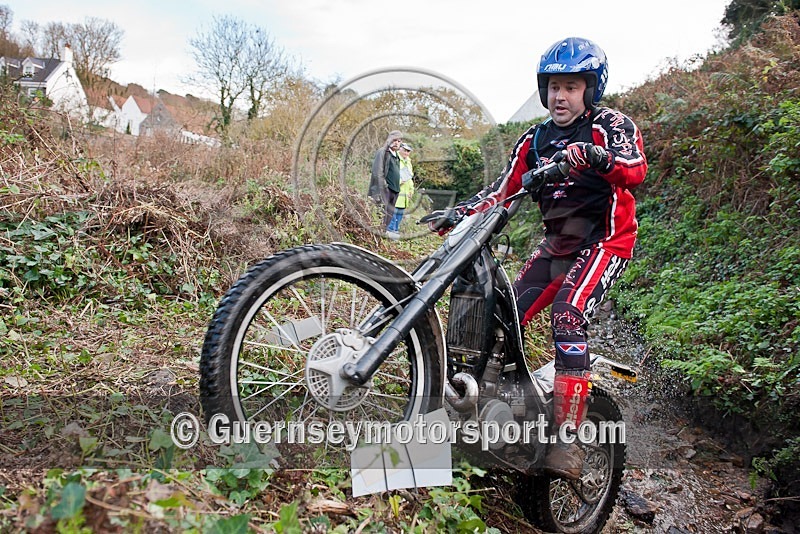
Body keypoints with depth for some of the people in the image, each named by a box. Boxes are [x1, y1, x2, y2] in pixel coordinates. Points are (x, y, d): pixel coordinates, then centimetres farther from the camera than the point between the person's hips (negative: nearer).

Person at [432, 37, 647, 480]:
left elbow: (636, 170, -21)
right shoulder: (534, 140, 14)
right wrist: (461, 210, -9)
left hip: (604, 240, -6)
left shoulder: (611, 126, -2)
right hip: (556, 244, 6)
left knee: (567, 314, -28)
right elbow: (503, 189, 6)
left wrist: (594, 156, -41)